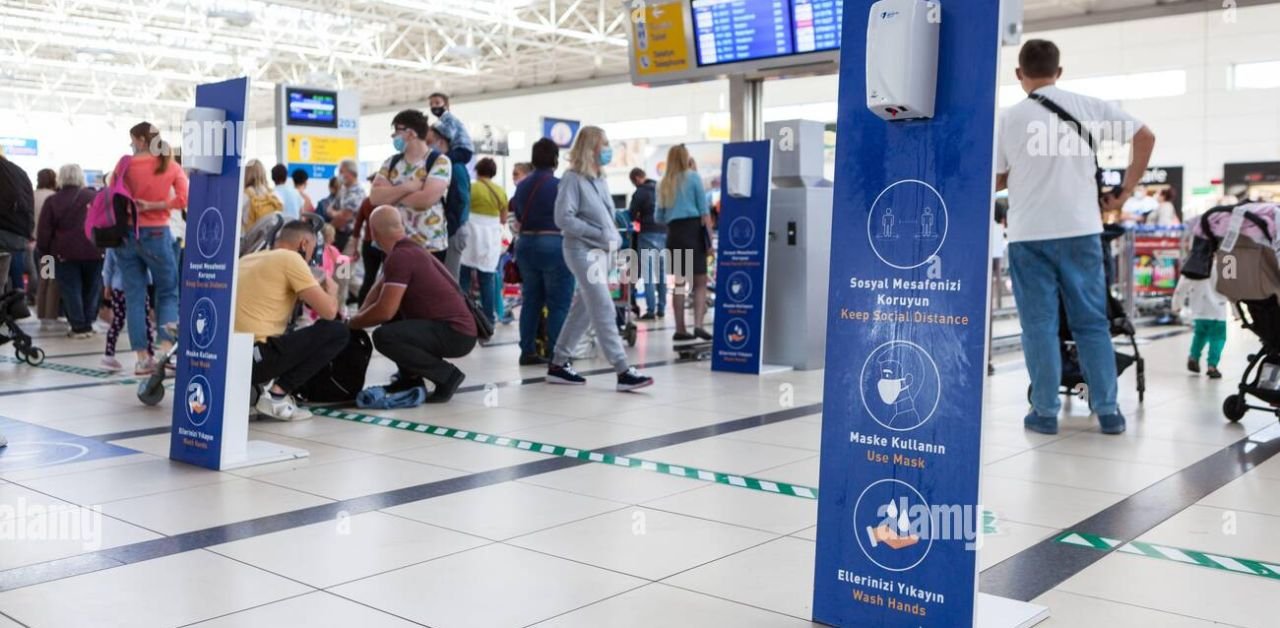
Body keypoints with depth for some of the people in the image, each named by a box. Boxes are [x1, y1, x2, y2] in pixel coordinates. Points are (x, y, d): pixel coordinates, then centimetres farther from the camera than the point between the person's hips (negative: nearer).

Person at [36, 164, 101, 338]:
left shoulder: (52, 201, 2)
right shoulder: (94, 197, 4)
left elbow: (44, 232, 0)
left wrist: (45, 249, 14)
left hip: (66, 252, -1)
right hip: (93, 251, 1)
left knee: (71, 290, 5)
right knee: (91, 289, 12)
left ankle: (79, 326, 2)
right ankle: (88, 325, 13)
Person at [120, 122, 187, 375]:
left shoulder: (126, 164, 1)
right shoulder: (171, 166, 1)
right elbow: (183, 199, -9)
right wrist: (154, 206, -7)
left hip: (127, 234, 1)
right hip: (156, 235, -1)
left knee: (134, 296, 7)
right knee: (167, 292, 10)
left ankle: (143, 357, 5)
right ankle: (165, 349, -8)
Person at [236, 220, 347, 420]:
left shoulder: (248, 258, 20)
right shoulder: (290, 258, -2)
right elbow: (329, 311, -6)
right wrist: (331, 290, 16)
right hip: (252, 356, -9)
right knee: (337, 332, 1)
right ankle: (277, 395, -5)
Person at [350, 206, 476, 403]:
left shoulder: (400, 256, -17)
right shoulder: (410, 250, 13)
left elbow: (384, 311, -19)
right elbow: (379, 289, 22)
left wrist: (352, 323, -2)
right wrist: (360, 316, 8)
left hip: (455, 334, -10)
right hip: (450, 326, 10)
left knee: (383, 336, -23)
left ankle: (447, 375, -10)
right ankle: (410, 377, 20)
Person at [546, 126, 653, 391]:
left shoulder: (599, 179, 15)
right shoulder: (573, 178, -9)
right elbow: (563, 218, -17)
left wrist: (614, 239, 4)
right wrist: (599, 234, -18)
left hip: (602, 252, 9)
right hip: (584, 250, -9)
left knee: (582, 311, 12)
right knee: (605, 312, -12)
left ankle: (558, 365, 21)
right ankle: (623, 372, -14)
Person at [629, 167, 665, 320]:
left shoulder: (640, 192, -8)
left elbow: (632, 215, -5)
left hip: (649, 234, -6)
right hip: (664, 232, 6)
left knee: (648, 274, -3)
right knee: (662, 272, 12)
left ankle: (651, 310, -7)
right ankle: (661, 308, 16)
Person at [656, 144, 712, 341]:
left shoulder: (664, 183, 15)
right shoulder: (693, 176, 3)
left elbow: (659, 217, 16)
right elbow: (704, 210, -3)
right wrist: (710, 238, -3)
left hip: (674, 233, 4)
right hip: (693, 229, -4)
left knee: (680, 282, 10)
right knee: (700, 281, -2)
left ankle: (680, 329, 11)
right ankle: (698, 324, -16)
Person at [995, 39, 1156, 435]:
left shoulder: (1009, 119, 0)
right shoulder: (1087, 107, 4)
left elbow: (996, 181, 6)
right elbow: (1145, 137, 4)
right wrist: (1126, 191, 10)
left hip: (1029, 236, -1)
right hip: (1080, 230, 2)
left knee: (1039, 325, 3)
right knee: (1092, 322, 8)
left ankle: (1045, 412, 5)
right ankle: (1108, 410, 11)